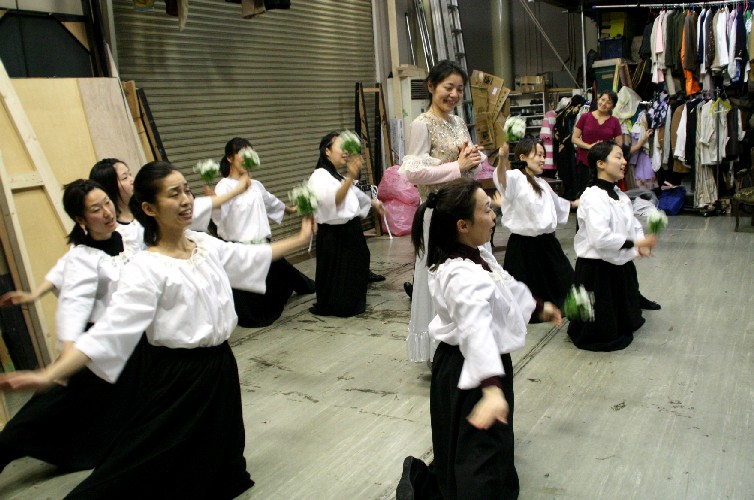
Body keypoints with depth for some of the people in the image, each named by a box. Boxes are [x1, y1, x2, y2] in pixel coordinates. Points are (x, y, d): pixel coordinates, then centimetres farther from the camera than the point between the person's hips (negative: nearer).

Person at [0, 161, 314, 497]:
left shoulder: (207, 245, 2)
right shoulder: (146, 268, -19)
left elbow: (251, 256, 18)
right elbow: (110, 329, -25)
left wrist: (300, 240, 26)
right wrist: (49, 375, -36)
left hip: (219, 367, 7)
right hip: (176, 379, -6)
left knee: (214, 460, 24)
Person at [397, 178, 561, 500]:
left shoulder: (479, 257, 3)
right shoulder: (463, 276, -30)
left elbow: (508, 287, 22)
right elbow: (477, 331, -45)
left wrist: (538, 308, 37)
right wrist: (492, 389, -55)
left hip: (486, 363, 10)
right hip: (467, 371, -10)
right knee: (480, 462, -2)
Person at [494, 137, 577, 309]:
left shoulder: (541, 183, 15)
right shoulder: (515, 179, -13)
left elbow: (556, 202, 34)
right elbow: (502, 179, -38)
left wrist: (574, 204, 49)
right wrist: (503, 159, -58)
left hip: (546, 243, 8)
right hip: (523, 245, -8)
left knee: (562, 283, 20)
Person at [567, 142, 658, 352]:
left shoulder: (620, 196, 8)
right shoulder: (593, 198, -22)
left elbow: (634, 224, 12)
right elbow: (600, 238, -31)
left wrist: (642, 244, -8)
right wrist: (635, 243, -27)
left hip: (620, 265, 9)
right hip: (596, 269, -9)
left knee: (627, 319, 27)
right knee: (603, 333, 5)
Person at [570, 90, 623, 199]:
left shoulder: (614, 122, 7)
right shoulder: (585, 117, 4)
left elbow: (619, 144, 8)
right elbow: (574, 138, 3)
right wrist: (589, 146, -12)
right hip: (584, 163, 0)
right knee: (581, 194, 0)